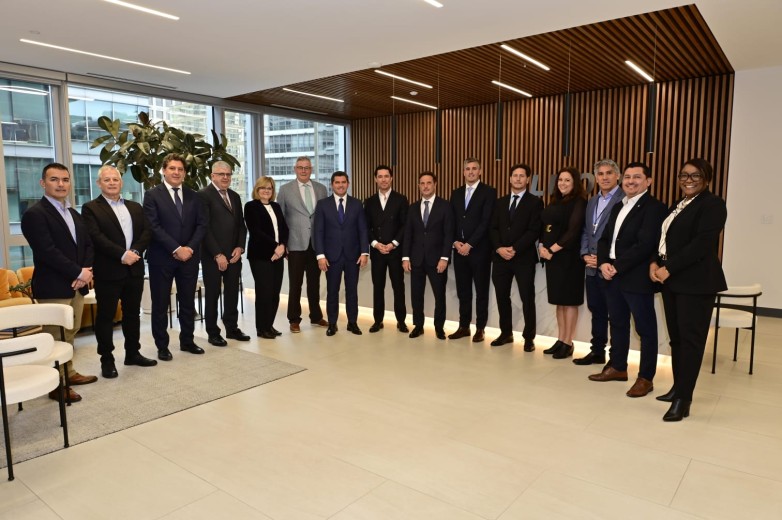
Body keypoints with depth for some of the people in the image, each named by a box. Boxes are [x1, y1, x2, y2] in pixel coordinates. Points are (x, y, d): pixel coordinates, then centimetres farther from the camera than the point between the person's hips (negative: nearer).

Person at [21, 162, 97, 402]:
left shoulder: (74, 214, 18)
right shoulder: (34, 214, -9)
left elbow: (88, 245, 14)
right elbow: (47, 252, -18)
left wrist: (85, 271, -3)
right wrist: (78, 272, -16)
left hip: (77, 285, 8)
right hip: (53, 288, -8)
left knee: (70, 333, 14)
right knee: (55, 337, -1)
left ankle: (68, 373, 27)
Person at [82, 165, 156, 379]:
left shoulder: (135, 207, 15)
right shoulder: (91, 208, -1)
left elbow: (147, 232, 4)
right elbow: (96, 237, -13)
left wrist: (135, 251, -13)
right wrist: (122, 254, -21)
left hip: (134, 269, 5)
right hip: (108, 271, -5)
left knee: (132, 313, 13)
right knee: (105, 316, 3)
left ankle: (133, 353, 25)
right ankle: (107, 359, 13)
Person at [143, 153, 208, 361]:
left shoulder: (194, 196, 10)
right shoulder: (152, 195, -2)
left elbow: (202, 225, 4)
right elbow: (153, 227, -11)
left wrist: (190, 247, -11)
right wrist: (176, 249, -17)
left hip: (189, 256, 4)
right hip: (162, 258, -3)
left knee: (188, 302, 11)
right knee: (160, 304, 5)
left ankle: (187, 341, 25)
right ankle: (162, 346, 16)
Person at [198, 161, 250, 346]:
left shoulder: (235, 196, 15)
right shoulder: (204, 195, -6)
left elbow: (241, 224, 14)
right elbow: (205, 227, -12)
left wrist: (240, 247, -1)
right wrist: (217, 255, -15)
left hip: (233, 254, 6)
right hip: (213, 255, -6)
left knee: (232, 293, 11)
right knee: (212, 294, 5)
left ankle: (232, 328, 23)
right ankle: (213, 333, 15)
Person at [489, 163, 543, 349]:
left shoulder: (535, 202, 0)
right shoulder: (500, 202, 15)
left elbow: (534, 231, -9)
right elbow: (493, 228, 8)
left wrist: (514, 249, -16)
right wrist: (499, 248, -9)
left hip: (524, 258, -4)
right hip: (501, 257, 5)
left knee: (527, 299, 1)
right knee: (502, 297, 9)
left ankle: (529, 338, 12)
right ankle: (506, 333, 23)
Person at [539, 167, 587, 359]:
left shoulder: (579, 203, -7)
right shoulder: (555, 202, 15)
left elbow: (573, 231, -17)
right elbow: (545, 227, 13)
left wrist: (552, 249, -17)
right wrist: (542, 246, -4)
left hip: (569, 257, -7)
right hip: (551, 256, 7)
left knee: (569, 301, 0)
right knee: (559, 301, 12)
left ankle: (568, 343, 7)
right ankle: (560, 340, 20)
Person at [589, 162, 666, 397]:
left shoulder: (654, 207, -9)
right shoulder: (618, 207, 17)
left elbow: (645, 245, -19)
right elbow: (605, 238, 14)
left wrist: (617, 266, -18)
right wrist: (603, 263, -4)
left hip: (637, 278, -8)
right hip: (612, 276, 8)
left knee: (645, 328, 3)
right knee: (617, 323, 17)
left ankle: (646, 378, 13)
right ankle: (617, 367, 31)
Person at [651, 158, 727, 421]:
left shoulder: (712, 204, -7)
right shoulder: (678, 205, 18)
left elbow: (702, 243, -18)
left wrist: (668, 268, -20)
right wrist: (655, 263, -3)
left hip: (695, 282, -8)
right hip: (671, 280, 8)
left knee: (690, 338, -4)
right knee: (676, 337, 12)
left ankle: (683, 400, 1)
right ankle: (678, 387, 23)